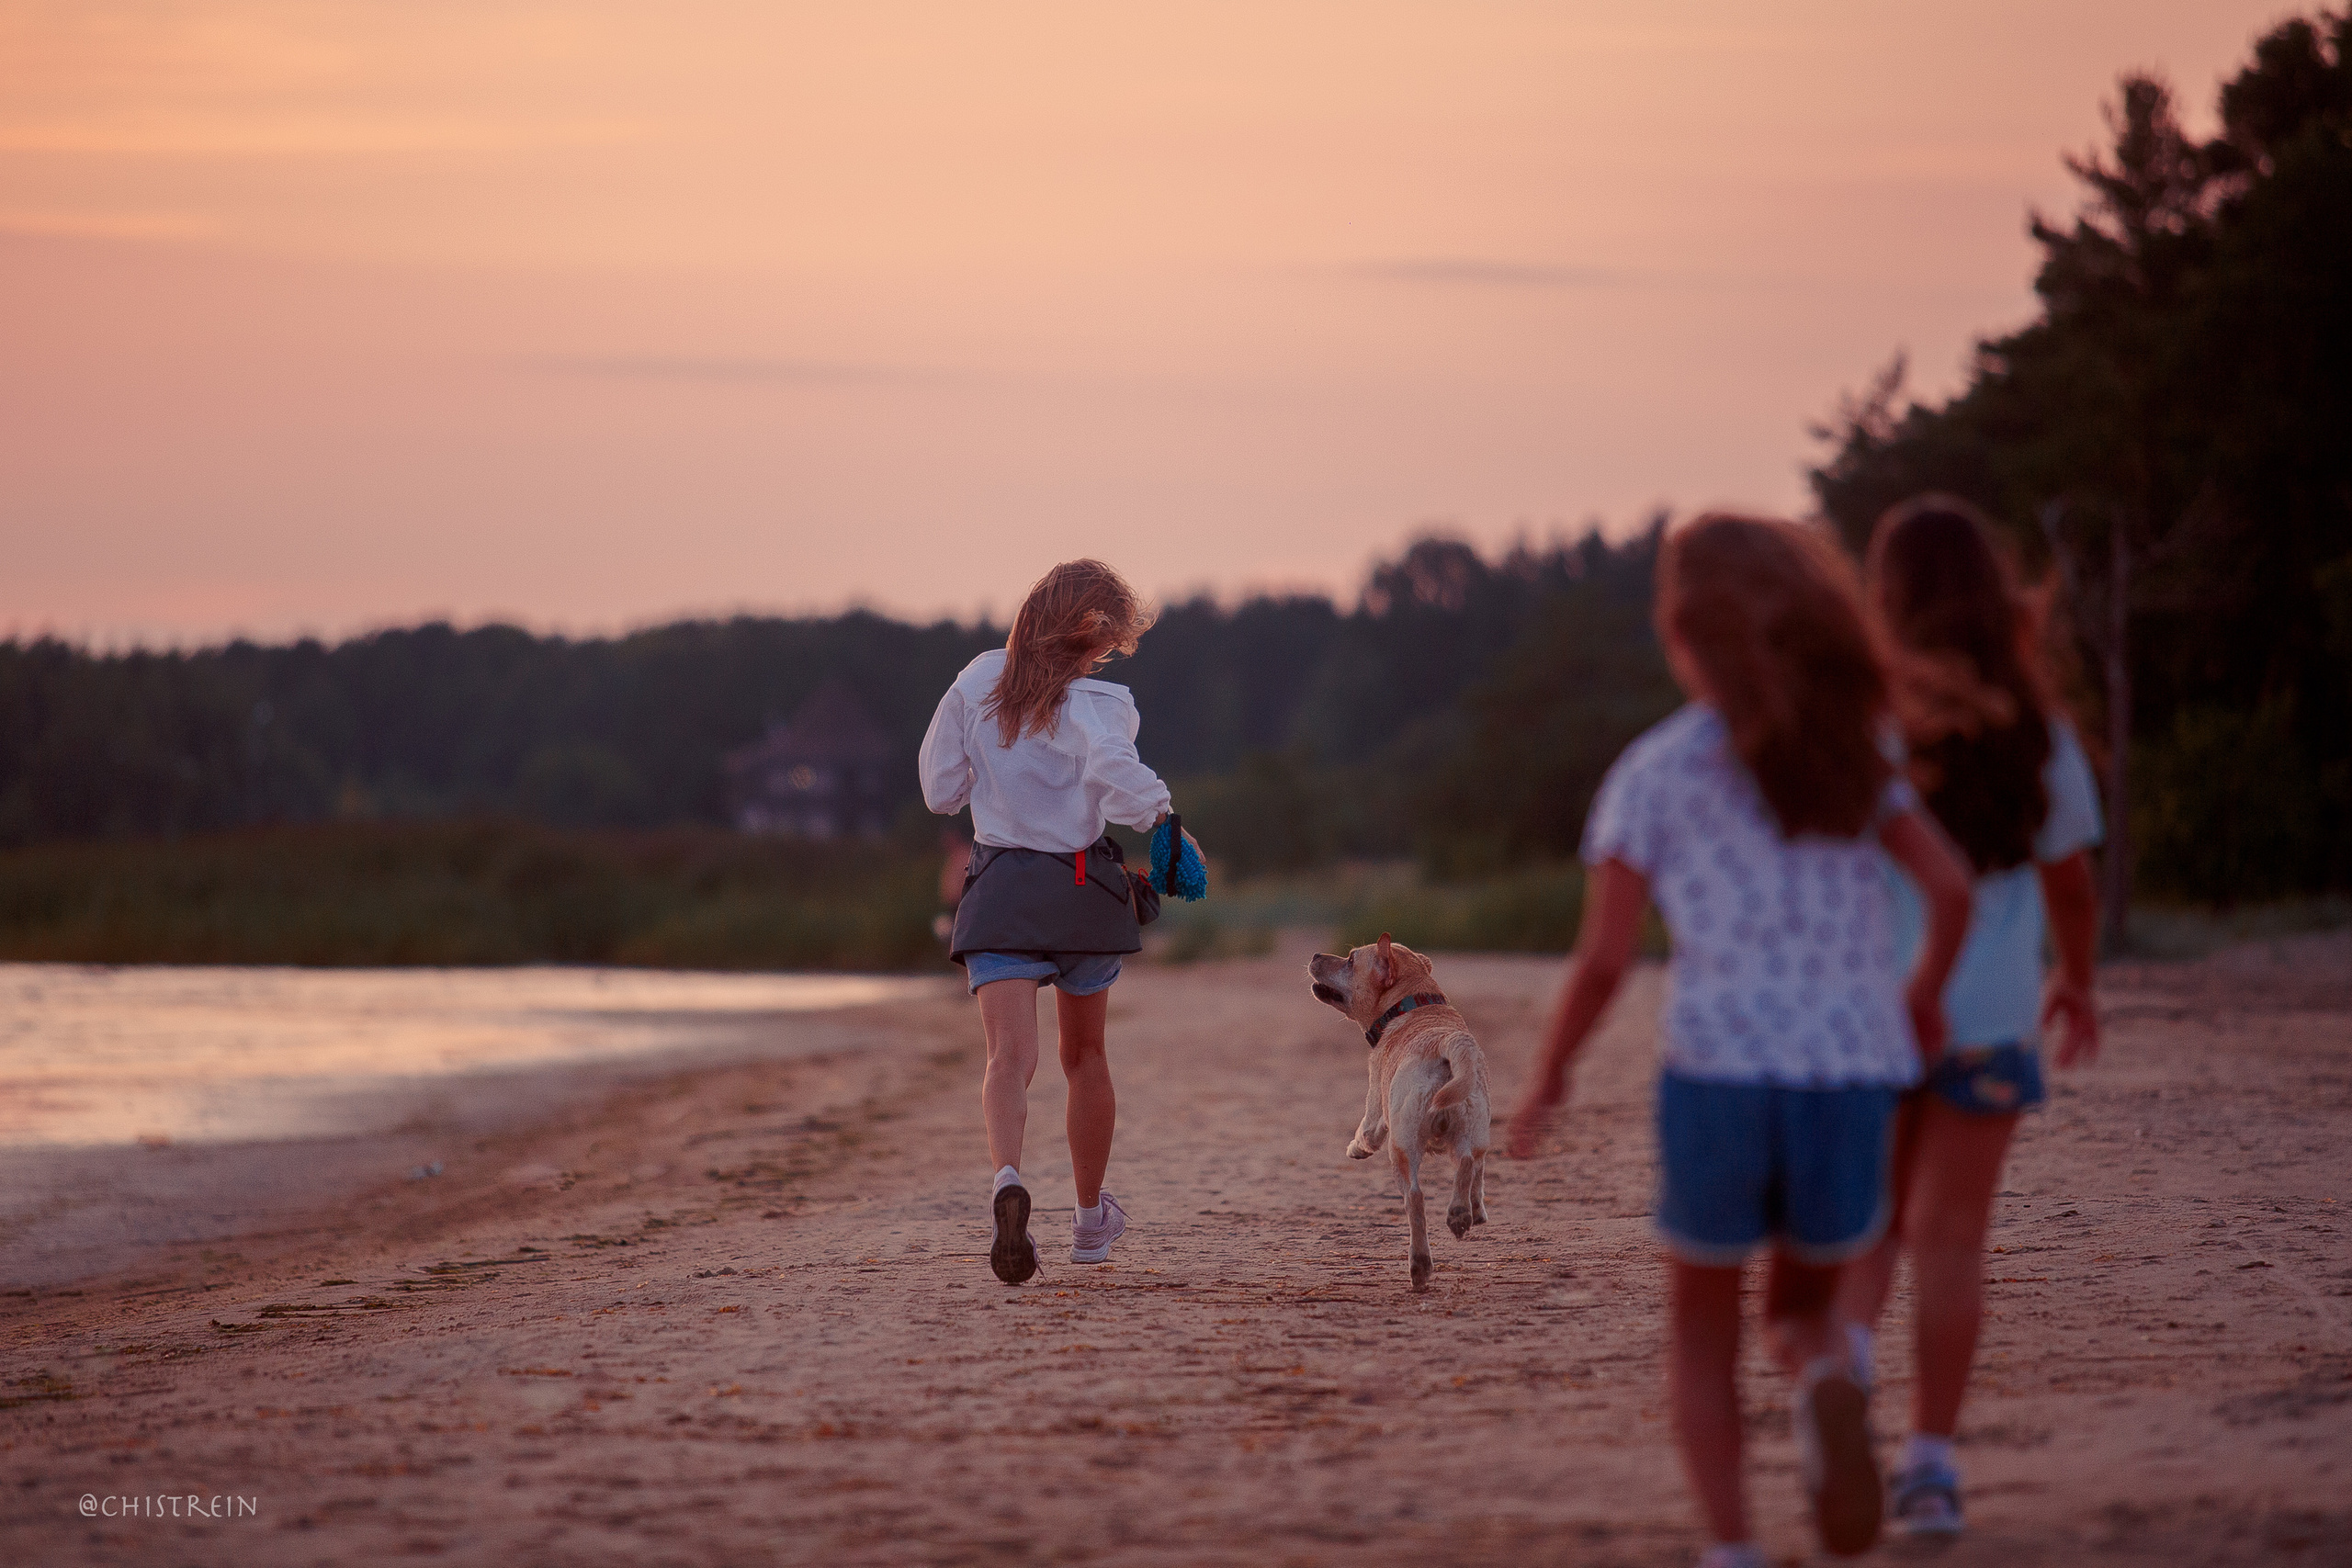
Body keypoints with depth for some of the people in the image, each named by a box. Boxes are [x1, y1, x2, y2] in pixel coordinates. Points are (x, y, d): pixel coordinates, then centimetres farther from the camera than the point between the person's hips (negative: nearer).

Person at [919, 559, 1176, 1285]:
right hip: (1081, 884, -1)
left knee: (1010, 1056, -12)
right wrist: (1156, 811, -17)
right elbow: (1113, 769, -34)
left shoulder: (978, 682, 1)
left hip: (999, 884, 1)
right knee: (1084, 1055, 19)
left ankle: (1007, 1180, -42)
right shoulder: (1095, 702, -12)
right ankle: (1090, 1216, 33)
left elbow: (939, 788, 7)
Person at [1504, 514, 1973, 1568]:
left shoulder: (1653, 772, 2)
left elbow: (1604, 960, -3)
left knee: (1702, 1332, 16)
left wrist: (1544, 1082, 11)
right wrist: (1926, 993, 22)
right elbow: (1950, 888, 3)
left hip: (1722, 1072, -3)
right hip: (1853, 1078, 3)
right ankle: (1828, 1386, -16)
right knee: (1800, 1311, 21)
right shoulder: (1849, 751, 12)